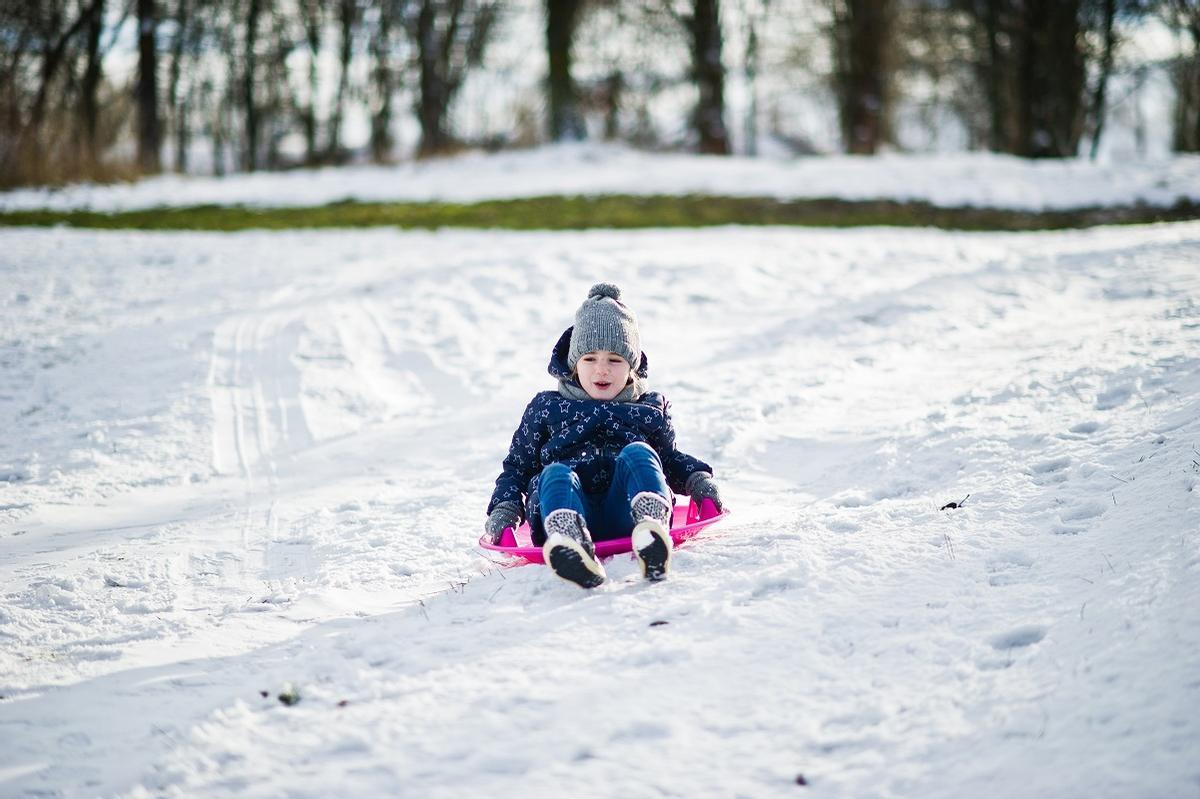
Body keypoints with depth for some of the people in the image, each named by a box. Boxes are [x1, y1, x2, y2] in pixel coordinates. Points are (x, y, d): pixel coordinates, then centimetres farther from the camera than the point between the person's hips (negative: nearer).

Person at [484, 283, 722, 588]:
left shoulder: (650, 410, 30)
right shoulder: (546, 408, 27)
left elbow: (670, 459, 33)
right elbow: (517, 465, 27)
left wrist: (698, 479, 10)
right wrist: (505, 507, 7)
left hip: (625, 515, 0)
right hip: (570, 509, 0)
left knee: (636, 453, -27)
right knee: (555, 473, -32)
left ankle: (652, 530, -62)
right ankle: (569, 544, -69)